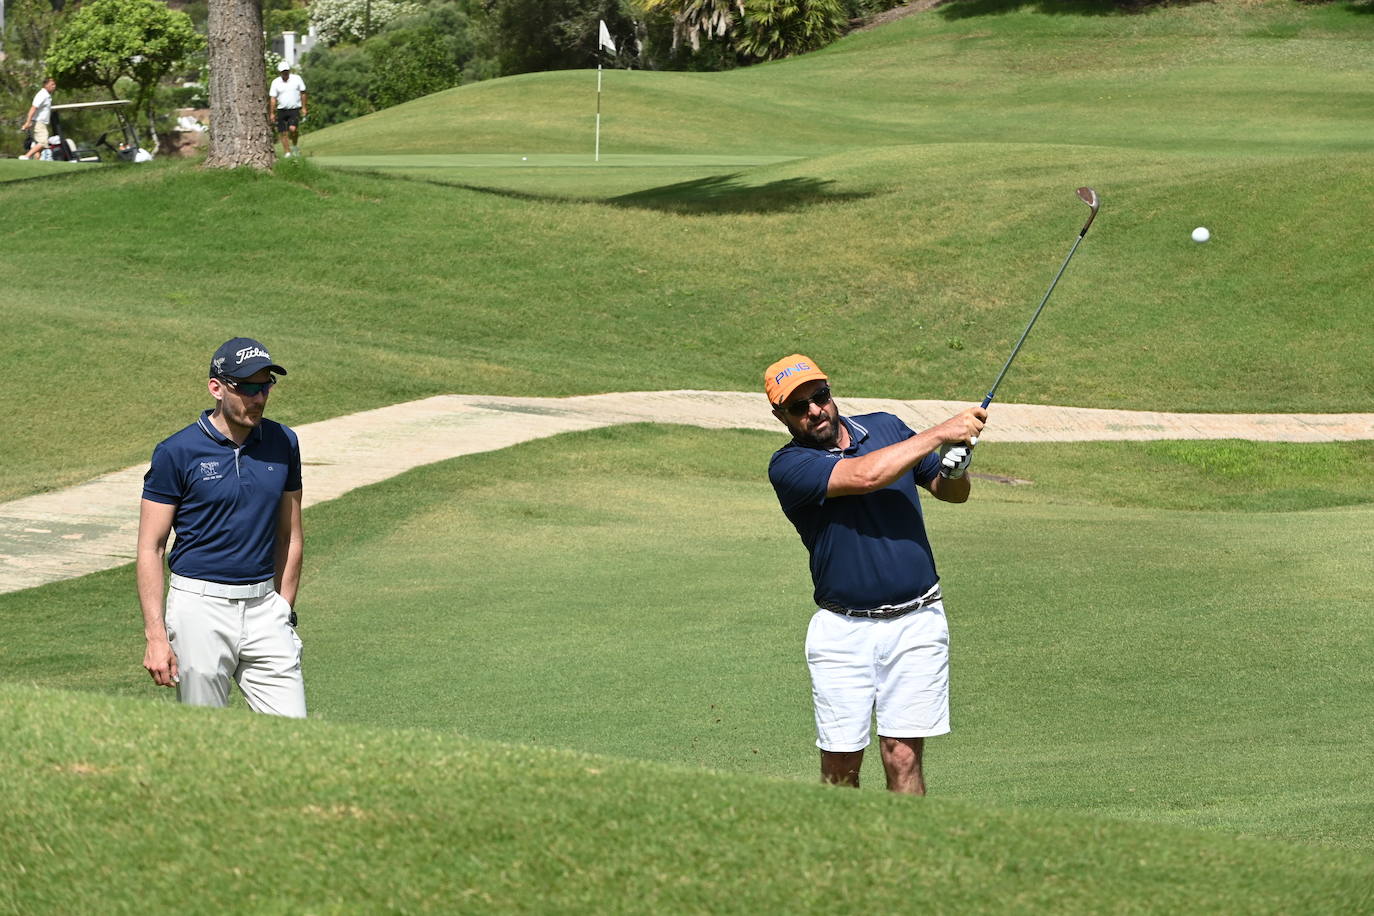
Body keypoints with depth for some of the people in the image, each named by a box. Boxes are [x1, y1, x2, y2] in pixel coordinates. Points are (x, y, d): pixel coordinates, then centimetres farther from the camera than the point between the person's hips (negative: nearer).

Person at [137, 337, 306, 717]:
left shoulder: (283, 444, 7)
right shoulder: (177, 452, -7)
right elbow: (150, 548, -6)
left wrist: (284, 613, 12)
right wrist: (156, 636, -12)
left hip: (264, 606, 4)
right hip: (200, 607, -4)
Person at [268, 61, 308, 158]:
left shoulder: (297, 79, 0)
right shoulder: (275, 82, 1)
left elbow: (303, 93, 7)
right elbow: (272, 98, 1)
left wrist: (304, 108, 3)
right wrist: (272, 113, -4)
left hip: (294, 109, -2)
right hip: (281, 110, 2)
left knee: (293, 128, -22)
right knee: (283, 133, 0)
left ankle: (295, 146, 3)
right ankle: (287, 153, 10)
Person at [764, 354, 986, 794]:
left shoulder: (886, 427, 9)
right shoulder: (789, 466, -6)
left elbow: (952, 492, 19)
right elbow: (865, 475, -22)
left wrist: (955, 466, -5)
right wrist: (941, 433, -18)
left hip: (916, 622, 2)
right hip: (842, 630, -2)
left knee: (902, 757, -5)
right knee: (840, 764, 1)